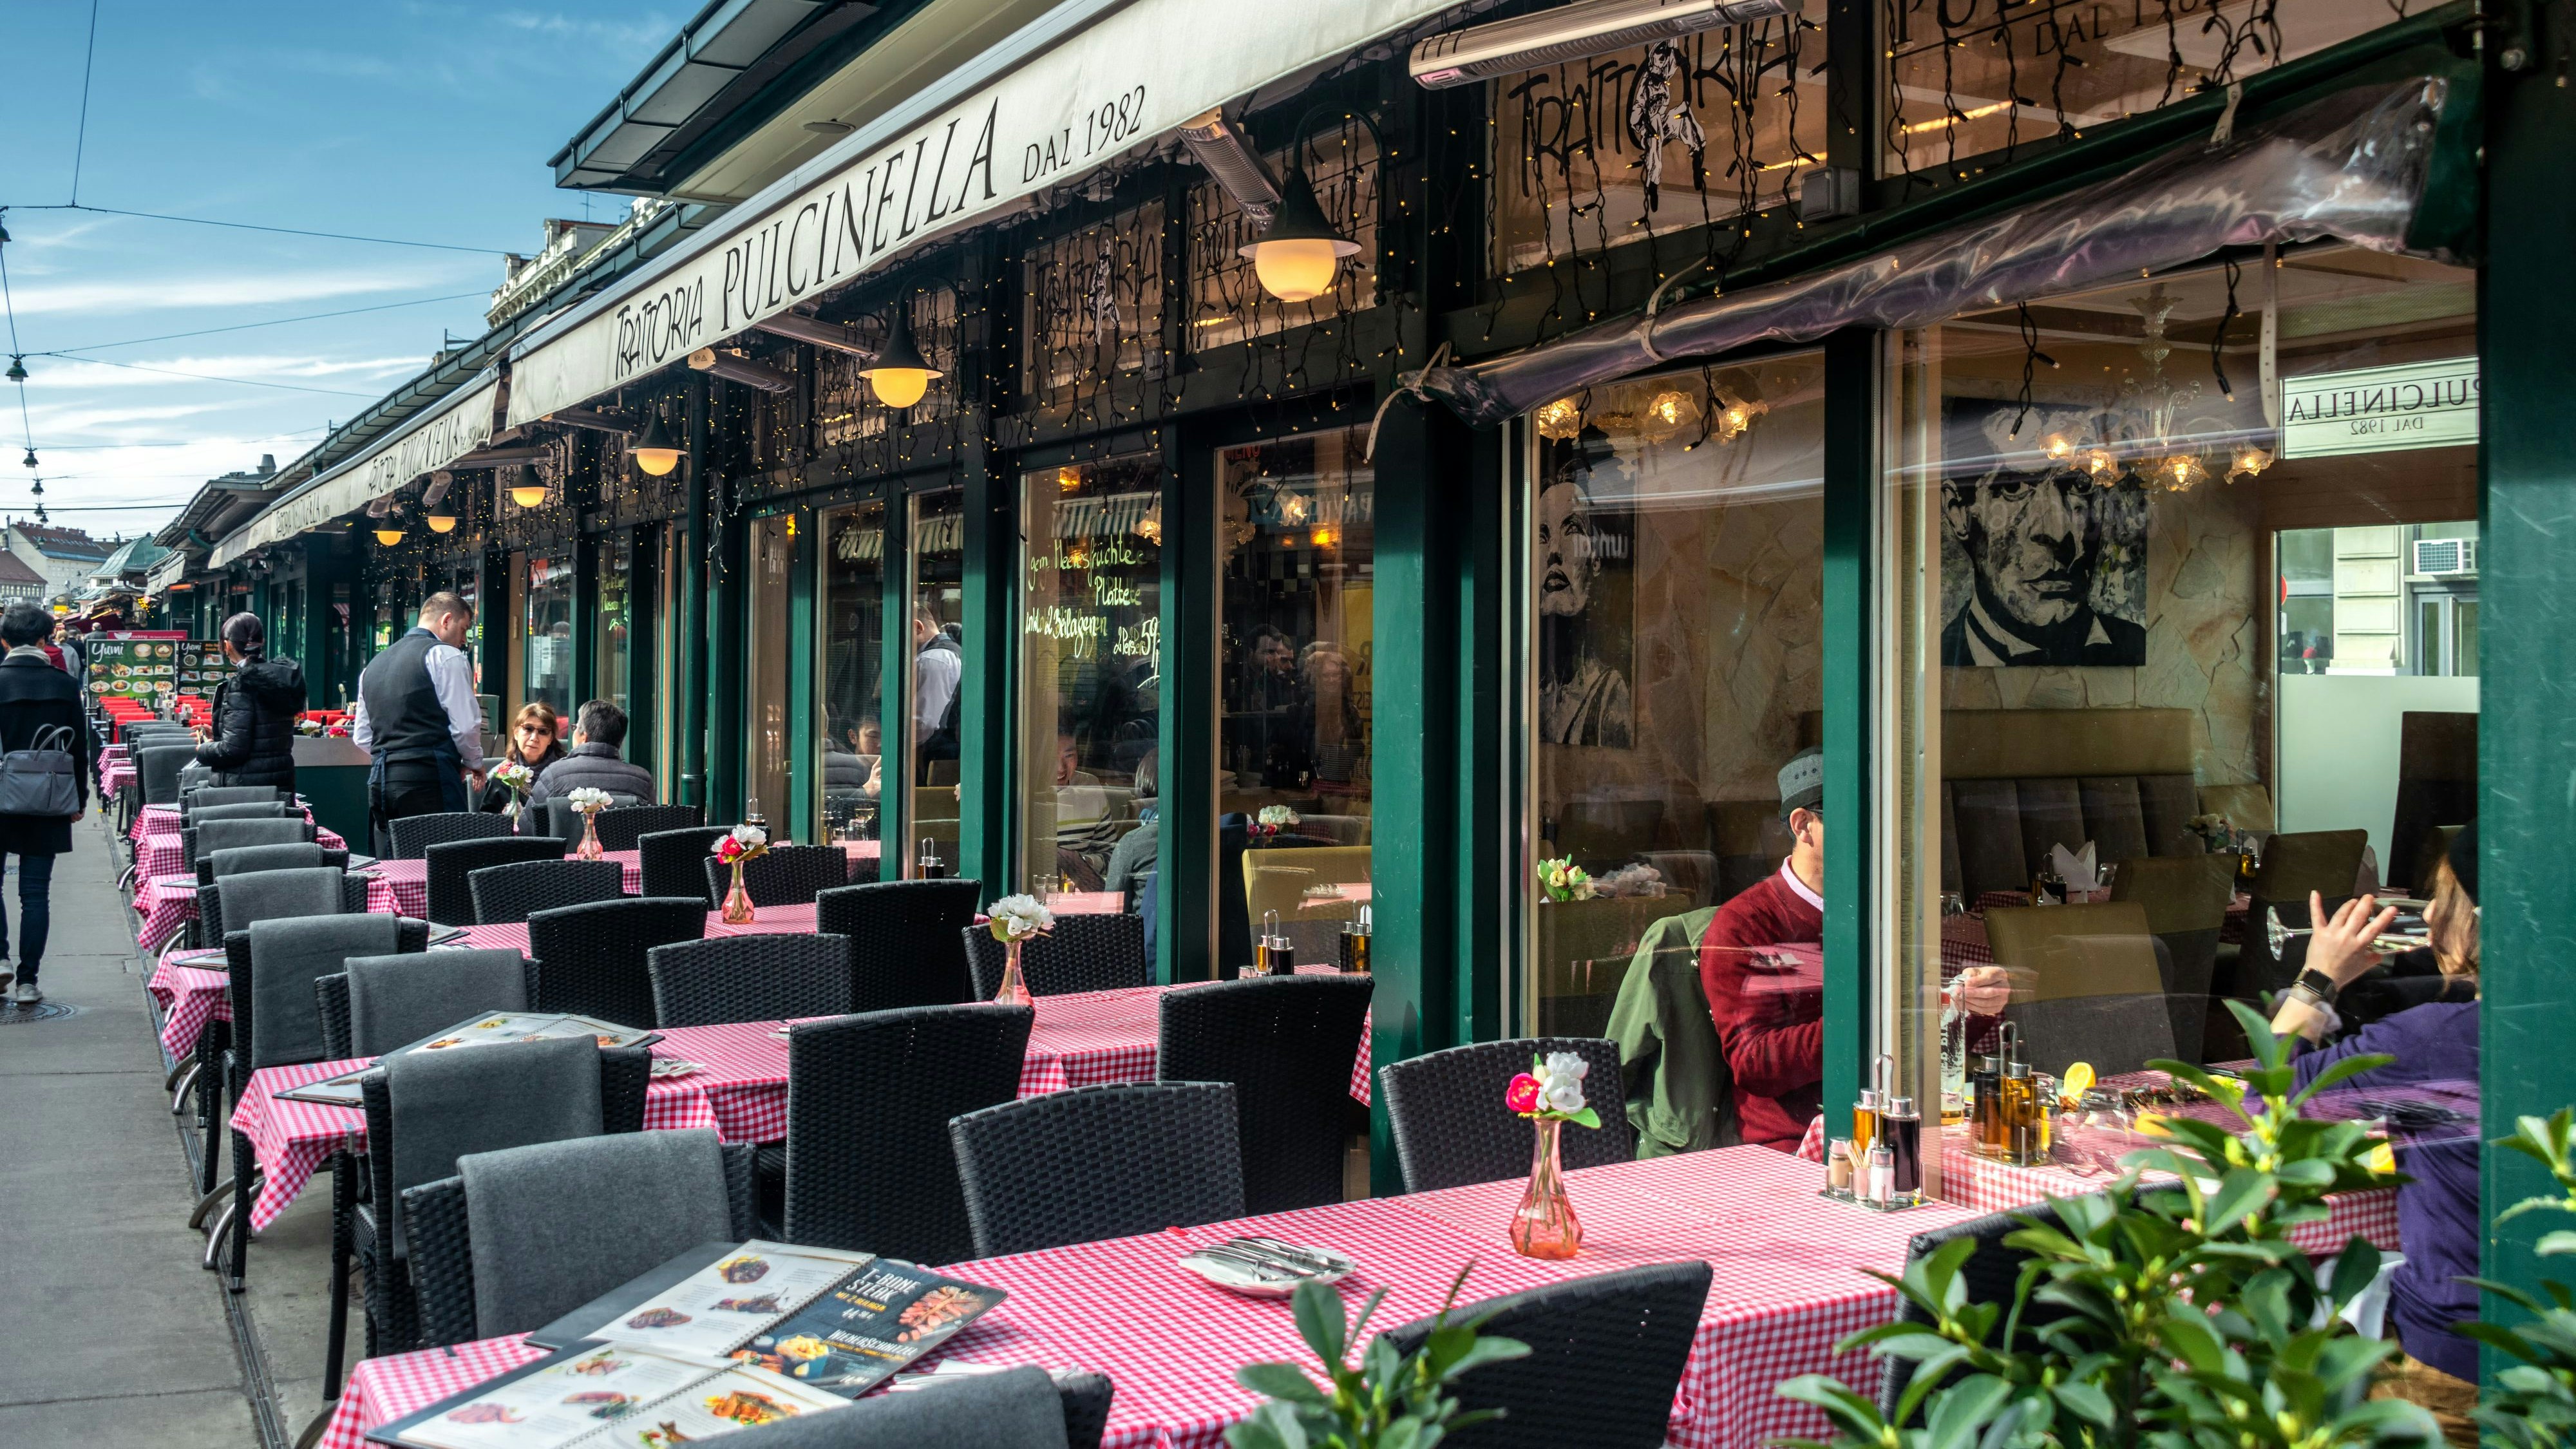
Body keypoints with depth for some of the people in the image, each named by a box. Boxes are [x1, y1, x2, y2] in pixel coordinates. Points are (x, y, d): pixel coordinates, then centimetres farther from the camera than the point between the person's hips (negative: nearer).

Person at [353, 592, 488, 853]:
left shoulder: (374, 664, 20)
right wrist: (474, 763, 8)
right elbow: (465, 725, -8)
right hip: (429, 780, -7)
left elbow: (361, 737, 21)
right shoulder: (446, 656, -3)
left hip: (380, 780, 7)